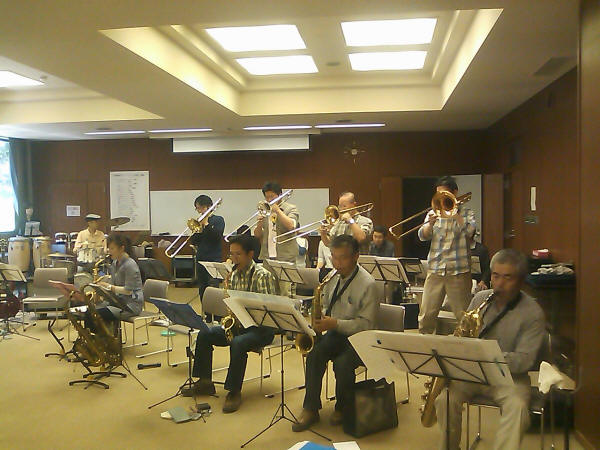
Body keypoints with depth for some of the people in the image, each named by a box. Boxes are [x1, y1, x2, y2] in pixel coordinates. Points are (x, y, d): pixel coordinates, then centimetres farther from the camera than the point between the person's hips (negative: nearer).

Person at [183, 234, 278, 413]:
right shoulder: (235, 274, 9)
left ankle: (234, 392, -21)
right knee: (204, 335, -3)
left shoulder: (262, 275, -15)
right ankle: (205, 382, 7)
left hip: (261, 327, -8)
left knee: (237, 343, -35)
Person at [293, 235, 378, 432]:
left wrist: (335, 324, -27)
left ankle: (342, 408, 0)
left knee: (342, 363, -30)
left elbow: (366, 323, -19)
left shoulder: (367, 284, -17)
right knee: (314, 353, -22)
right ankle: (310, 409, -12)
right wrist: (320, 319, -3)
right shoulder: (333, 277, 5)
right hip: (335, 334, 6)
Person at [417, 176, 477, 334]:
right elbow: (423, 236, 3)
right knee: (426, 315, 4)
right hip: (434, 270, 3)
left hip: (458, 271, -2)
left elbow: (470, 231, -13)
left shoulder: (466, 213, 7)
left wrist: (454, 213, -11)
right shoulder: (434, 213, 13)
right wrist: (430, 223, -15)